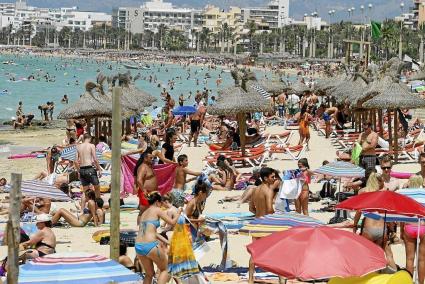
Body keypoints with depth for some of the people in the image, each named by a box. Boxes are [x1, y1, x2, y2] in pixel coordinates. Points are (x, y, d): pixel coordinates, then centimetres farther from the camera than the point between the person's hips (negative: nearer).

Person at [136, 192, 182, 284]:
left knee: (149, 274, 23)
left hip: (138, 246, 7)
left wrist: (165, 241, 34)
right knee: (165, 269, 13)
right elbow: (172, 222, 0)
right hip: (150, 245, -7)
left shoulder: (144, 213, 23)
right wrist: (178, 213, 19)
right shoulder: (157, 210, 2)